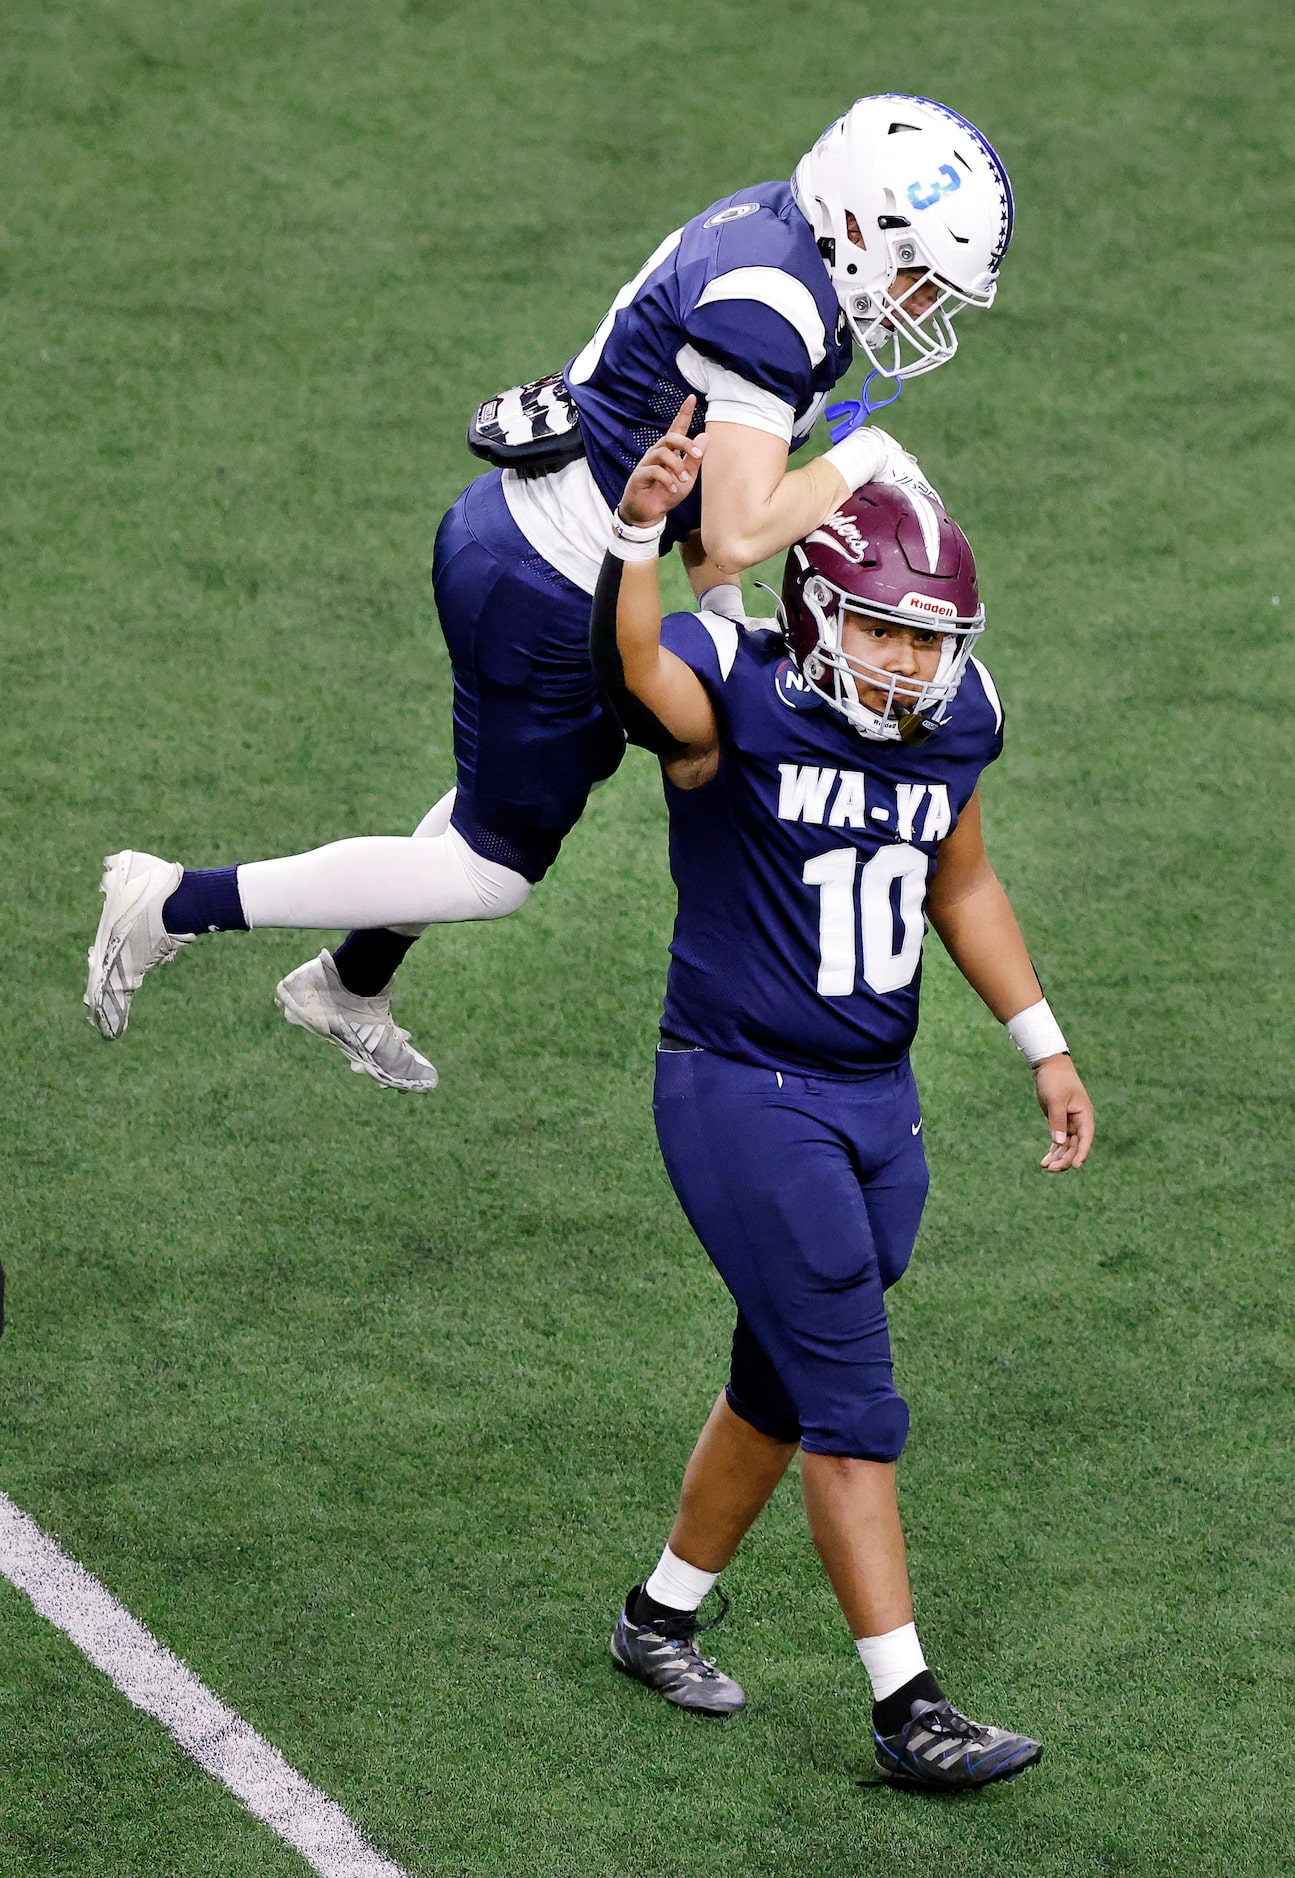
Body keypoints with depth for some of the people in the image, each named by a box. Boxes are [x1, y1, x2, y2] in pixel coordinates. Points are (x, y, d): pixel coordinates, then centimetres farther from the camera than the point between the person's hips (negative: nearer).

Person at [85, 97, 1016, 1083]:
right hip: (538, 594, -10)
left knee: (570, 768, 31)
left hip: (516, 534, 10)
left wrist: (720, 598, 10)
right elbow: (741, 532, -32)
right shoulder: (770, 309, -28)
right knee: (495, 871, 7)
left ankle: (347, 990, 48)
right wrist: (858, 460, -17)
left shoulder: (776, 223, 2)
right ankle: (173, 907, 13)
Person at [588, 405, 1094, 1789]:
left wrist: (1043, 1048, 21)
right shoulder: (736, 707, -17)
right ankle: (906, 1709, -1)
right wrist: (637, 530, -60)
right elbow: (632, 664, -41)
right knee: (854, 1404, -7)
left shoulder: (953, 724, 2)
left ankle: (661, 1616, 36)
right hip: (743, 1093, -7)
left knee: (784, 1385, 17)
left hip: (875, 1101, 7)